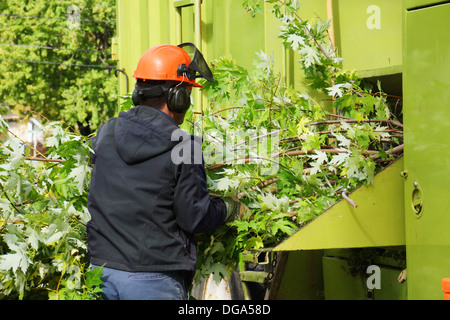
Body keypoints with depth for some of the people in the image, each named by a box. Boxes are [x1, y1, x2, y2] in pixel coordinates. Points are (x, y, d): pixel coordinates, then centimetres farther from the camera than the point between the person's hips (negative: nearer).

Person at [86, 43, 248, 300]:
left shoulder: (105, 134, 3)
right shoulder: (184, 147, -14)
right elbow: (196, 218, -11)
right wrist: (232, 209, 8)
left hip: (101, 270, 6)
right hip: (152, 279, -6)